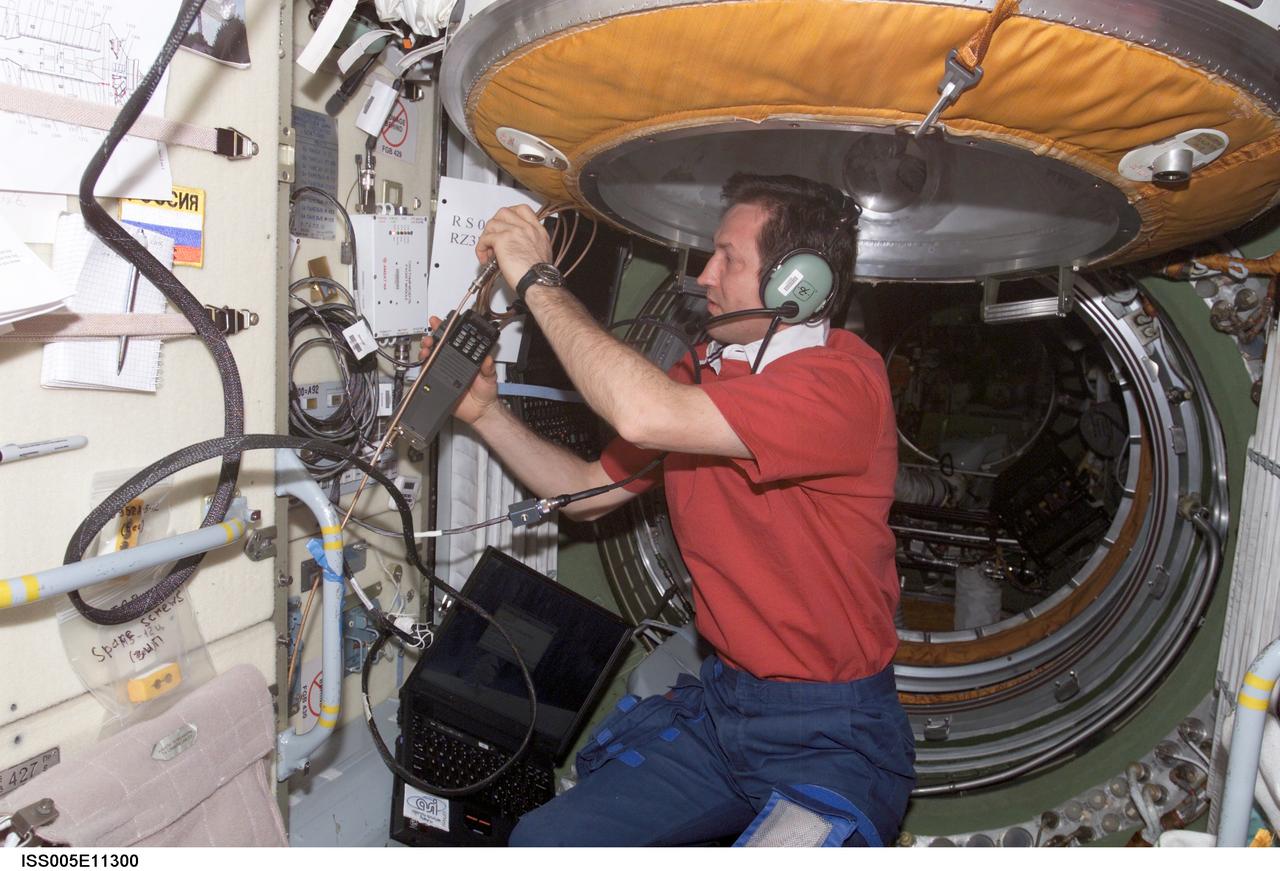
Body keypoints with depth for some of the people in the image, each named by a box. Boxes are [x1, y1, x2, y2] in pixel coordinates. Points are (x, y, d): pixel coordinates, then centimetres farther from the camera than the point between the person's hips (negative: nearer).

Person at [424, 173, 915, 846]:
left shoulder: (842, 377, -19)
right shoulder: (701, 373, 6)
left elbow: (642, 414, -31)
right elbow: (587, 492, 13)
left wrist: (538, 280, -20)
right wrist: (485, 412, 4)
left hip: (829, 736, -5)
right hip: (718, 703, 6)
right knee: (541, 839, -5)